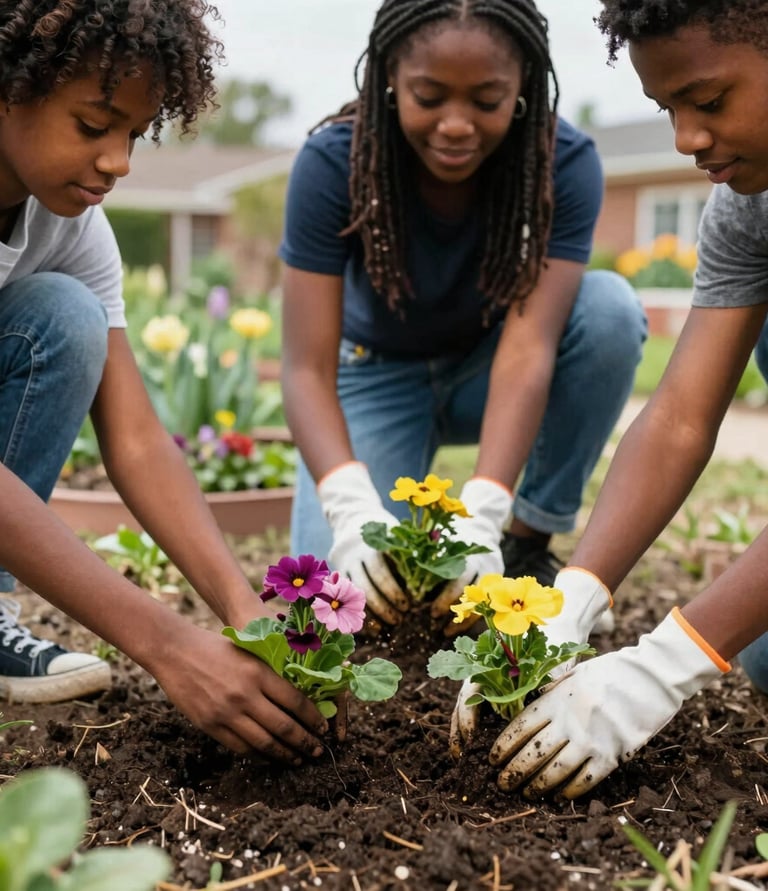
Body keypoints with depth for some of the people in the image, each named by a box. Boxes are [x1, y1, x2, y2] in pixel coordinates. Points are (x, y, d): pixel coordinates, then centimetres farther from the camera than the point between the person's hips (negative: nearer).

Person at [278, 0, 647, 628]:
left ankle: (529, 543, -13)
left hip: (490, 368, 1)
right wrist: (353, 508, -47)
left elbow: (529, 347, -33)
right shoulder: (333, 163, -25)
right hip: (382, 372, -1)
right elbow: (307, 367, -29)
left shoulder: (566, 163, -25)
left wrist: (481, 513, -48)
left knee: (611, 307, -31)